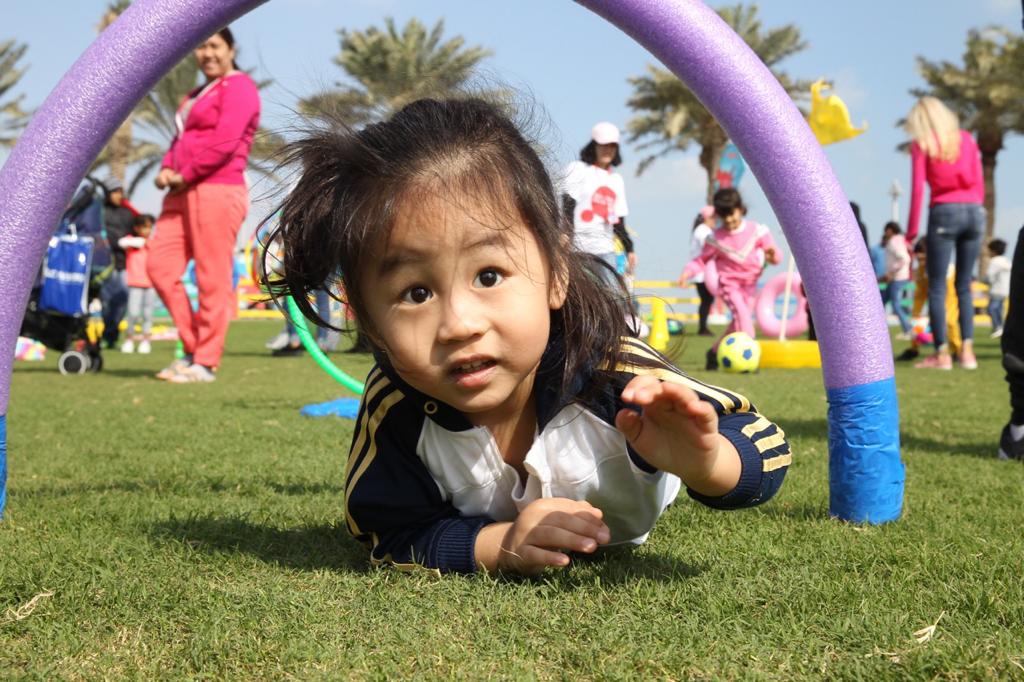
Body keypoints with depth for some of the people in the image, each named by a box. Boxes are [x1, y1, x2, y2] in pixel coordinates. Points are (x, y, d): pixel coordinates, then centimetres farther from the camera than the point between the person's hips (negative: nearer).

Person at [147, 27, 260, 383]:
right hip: (184, 193, 10)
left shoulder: (238, 87, -3)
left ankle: (205, 362, -2)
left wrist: (186, 175, -11)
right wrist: (167, 169, 5)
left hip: (217, 191, -10)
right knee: (160, 264, 3)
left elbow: (225, 141, -15)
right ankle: (193, 347, 11)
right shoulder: (198, 95, 26)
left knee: (212, 279, -7)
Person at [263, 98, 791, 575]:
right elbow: (394, 539, -32)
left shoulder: (613, 374, -47)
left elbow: (766, 452, -40)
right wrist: (499, 544, -51)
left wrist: (702, 463, -65)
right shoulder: (395, 406, -42)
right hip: (485, 524, 1)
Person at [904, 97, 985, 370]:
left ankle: (942, 353, -5)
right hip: (974, 212, 4)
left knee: (936, 287, 1)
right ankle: (967, 351, 2)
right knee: (964, 286, 10)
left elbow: (918, 188, -4)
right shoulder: (966, 138, 13)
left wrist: (912, 230, -2)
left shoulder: (922, 144, 2)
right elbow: (979, 182, 12)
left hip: (944, 213, -4)